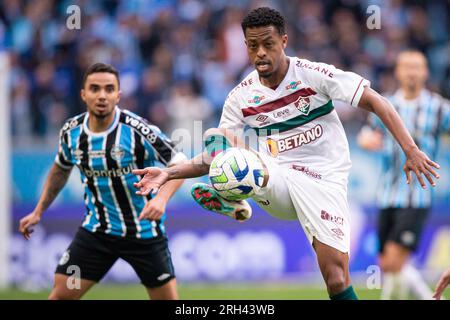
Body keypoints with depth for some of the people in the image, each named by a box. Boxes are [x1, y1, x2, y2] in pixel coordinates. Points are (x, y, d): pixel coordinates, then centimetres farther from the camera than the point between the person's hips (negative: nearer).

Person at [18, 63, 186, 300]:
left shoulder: (137, 129, -19)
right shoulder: (71, 132, -5)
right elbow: (60, 169, 16)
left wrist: (162, 198, -31)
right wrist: (38, 212, 17)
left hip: (144, 232, -3)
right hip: (97, 231, 3)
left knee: (168, 298, 1)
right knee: (61, 293, -5)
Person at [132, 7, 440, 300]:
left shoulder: (313, 74, -6)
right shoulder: (241, 97, 4)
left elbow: (374, 101, -8)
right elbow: (215, 157, 11)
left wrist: (411, 150, -18)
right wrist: (169, 173, -3)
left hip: (323, 183, -3)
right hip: (276, 180, 3)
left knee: (336, 277, -18)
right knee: (218, 139, -20)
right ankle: (234, 200, -46)